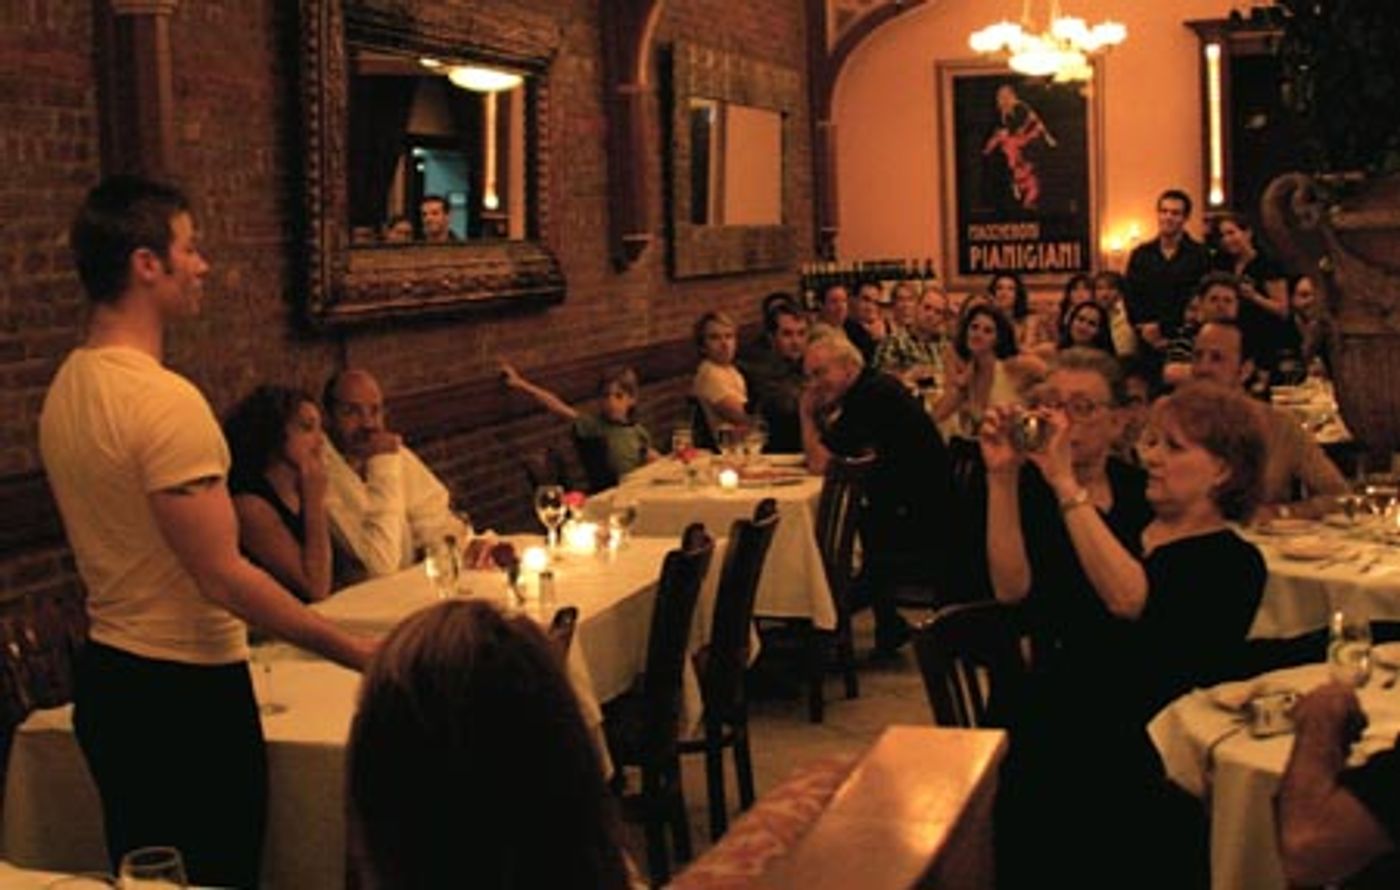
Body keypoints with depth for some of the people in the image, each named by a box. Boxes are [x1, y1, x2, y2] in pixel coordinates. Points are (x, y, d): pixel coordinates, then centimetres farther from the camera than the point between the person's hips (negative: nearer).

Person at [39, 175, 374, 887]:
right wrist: (361, 654, -19)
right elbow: (223, 576, -23)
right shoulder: (165, 401, -21)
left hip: (105, 675, 9)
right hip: (184, 690, -9)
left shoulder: (64, 389, 6)